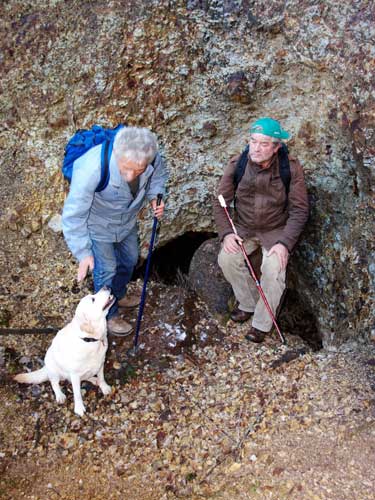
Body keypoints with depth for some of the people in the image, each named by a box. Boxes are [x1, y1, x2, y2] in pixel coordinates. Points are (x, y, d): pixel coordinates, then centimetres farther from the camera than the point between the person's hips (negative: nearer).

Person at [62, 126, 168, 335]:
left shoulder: (151, 156, -30)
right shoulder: (91, 169, -44)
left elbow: (159, 175, -4)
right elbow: (73, 215, -33)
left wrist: (155, 197, -23)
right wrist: (83, 253, -34)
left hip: (127, 219, 5)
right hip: (97, 225, -5)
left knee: (130, 259, 24)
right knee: (107, 271, 6)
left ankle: (119, 295, 54)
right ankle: (109, 315, 36)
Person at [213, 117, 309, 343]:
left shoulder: (291, 168, -14)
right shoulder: (237, 165, -8)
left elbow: (300, 210, -12)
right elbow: (220, 202, -2)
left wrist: (285, 243, -24)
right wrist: (226, 233, -17)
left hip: (277, 230, -2)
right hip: (244, 228, 3)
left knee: (274, 268, -27)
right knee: (226, 258, -22)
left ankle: (262, 323, -5)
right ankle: (248, 303, 3)